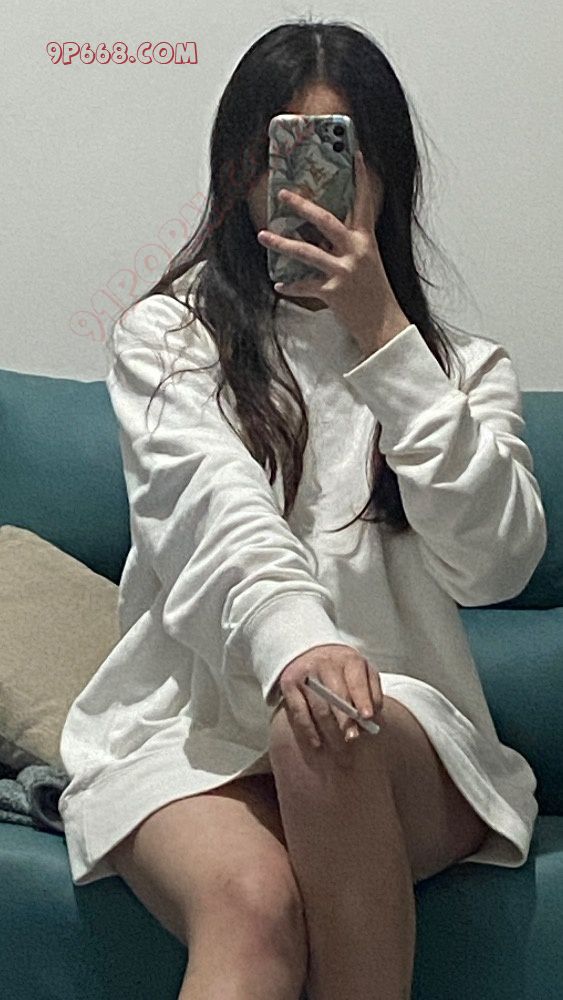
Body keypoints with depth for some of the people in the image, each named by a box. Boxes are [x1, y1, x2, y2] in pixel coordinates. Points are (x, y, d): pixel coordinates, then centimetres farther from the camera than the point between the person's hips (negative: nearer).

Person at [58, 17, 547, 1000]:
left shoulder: (463, 365, 14)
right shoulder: (164, 336, 8)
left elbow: (496, 563, -4)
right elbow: (215, 511, -12)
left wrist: (382, 337, -8)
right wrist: (294, 638, -35)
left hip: (410, 739, 1)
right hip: (188, 724, -1)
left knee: (338, 740, -36)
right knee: (253, 902, -34)